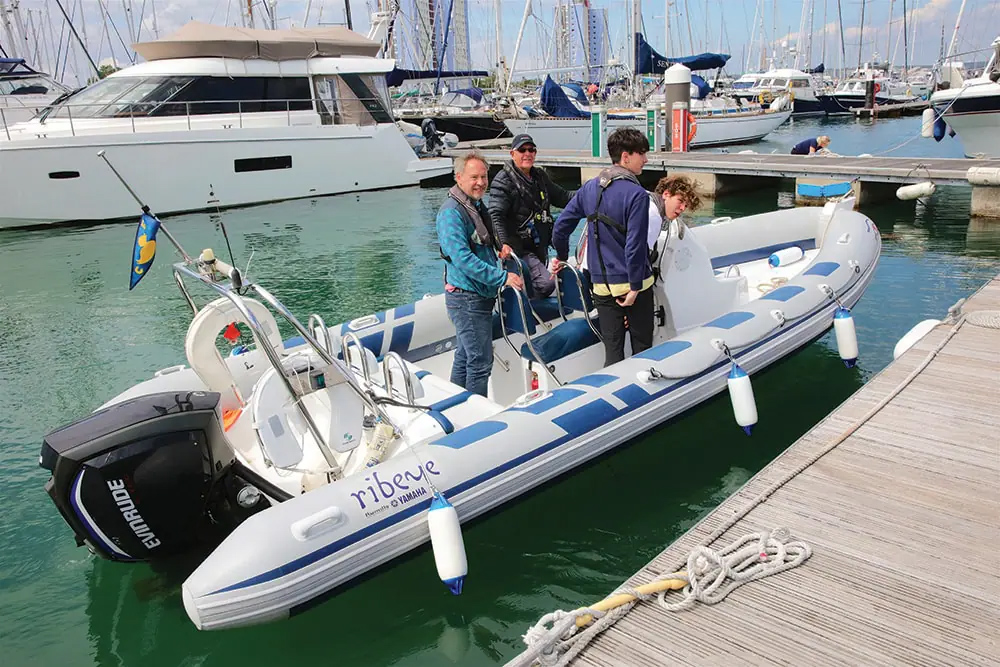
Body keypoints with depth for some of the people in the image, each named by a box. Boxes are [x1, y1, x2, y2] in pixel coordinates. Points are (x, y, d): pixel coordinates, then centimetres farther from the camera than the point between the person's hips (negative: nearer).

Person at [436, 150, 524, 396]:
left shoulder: (478, 205, 14)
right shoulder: (452, 212, -18)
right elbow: (463, 258, -27)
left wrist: (501, 249, 16)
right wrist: (503, 277, -28)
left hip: (481, 295, 10)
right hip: (467, 298, -10)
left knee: (466, 356, 18)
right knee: (481, 361, -7)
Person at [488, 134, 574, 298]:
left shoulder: (540, 177, 16)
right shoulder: (503, 181, -8)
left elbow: (561, 197, 29)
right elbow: (496, 215, -19)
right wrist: (505, 243, -34)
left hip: (540, 246, 8)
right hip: (519, 248, -8)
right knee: (546, 283, -22)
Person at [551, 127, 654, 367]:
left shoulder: (589, 188, 4)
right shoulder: (636, 194, -14)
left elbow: (560, 227, 8)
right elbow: (635, 245, -19)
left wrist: (561, 256, 24)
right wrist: (635, 286, -14)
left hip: (602, 285, 5)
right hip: (632, 283, -5)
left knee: (612, 352, 9)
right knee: (642, 349, 9)